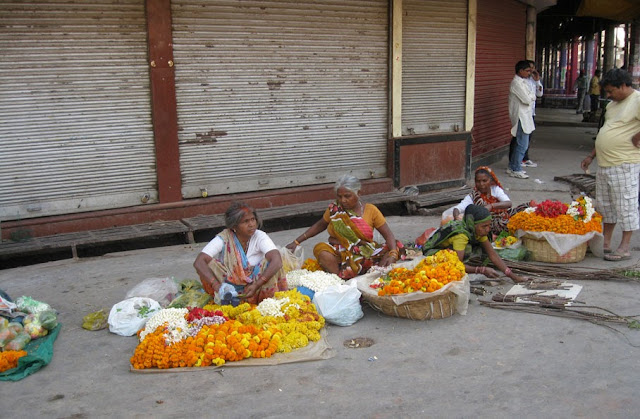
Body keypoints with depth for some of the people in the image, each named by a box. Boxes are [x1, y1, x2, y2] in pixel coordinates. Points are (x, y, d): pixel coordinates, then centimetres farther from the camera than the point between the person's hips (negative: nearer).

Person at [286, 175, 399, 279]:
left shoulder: (371, 210, -1)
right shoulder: (334, 210, 2)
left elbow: (388, 235, -2)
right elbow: (319, 225, 18)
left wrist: (392, 255, -22)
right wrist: (296, 242, 11)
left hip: (365, 255, 1)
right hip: (339, 254, 0)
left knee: (391, 252, -25)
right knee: (324, 255, -34)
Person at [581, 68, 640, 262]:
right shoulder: (613, 104, 17)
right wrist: (592, 155, 23)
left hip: (624, 165, -9)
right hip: (604, 163, 10)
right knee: (605, 205, 15)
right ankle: (605, 243, 25)